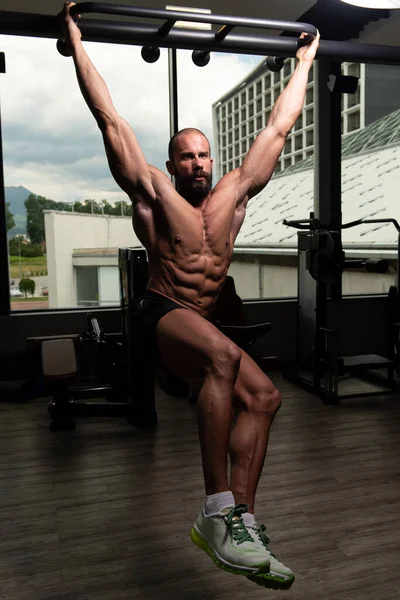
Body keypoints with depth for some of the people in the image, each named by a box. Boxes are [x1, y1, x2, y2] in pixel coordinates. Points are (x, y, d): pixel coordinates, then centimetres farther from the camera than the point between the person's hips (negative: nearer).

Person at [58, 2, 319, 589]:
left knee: (263, 396, -14)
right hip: (161, 317, -6)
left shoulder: (234, 193, 13)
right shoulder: (154, 194, 2)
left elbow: (277, 127, 20)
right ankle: (218, 511, -32)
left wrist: (304, 62, 28)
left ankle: (242, 517, -14)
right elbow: (110, 121, 4)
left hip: (204, 324, 6)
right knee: (225, 357, -34)